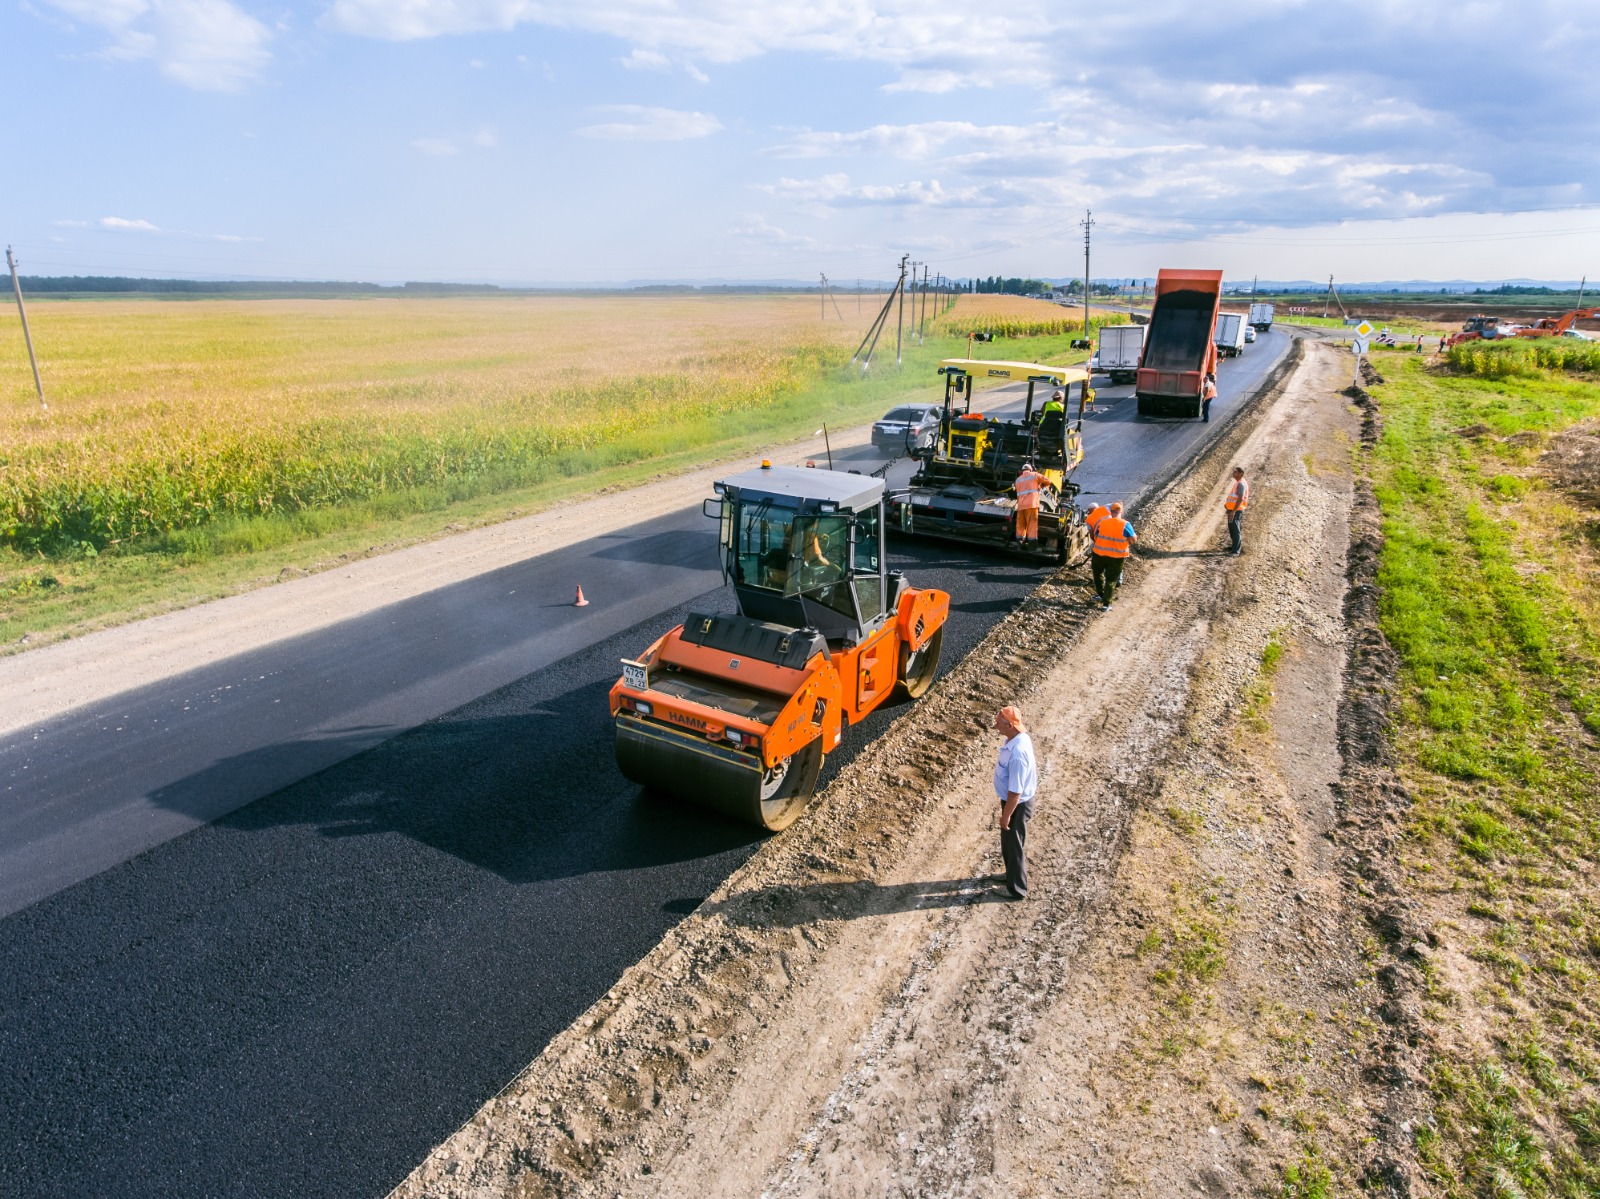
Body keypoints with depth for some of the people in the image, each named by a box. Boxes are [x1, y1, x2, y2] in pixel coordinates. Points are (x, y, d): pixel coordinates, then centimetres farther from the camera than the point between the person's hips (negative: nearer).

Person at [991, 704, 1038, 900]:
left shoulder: (1017, 753, -37)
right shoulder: (1020, 737, -8)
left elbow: (1015, 791, -29)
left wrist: (1006, 816, -18)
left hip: (1017, 805, -9)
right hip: (1012, 799, 9)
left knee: (1013, 845, 11)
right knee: (1009, 842, 27)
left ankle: (1016, 889, 30)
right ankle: (1013, 875, 48)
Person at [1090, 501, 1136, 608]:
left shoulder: (1102, 523, -7)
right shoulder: (1125, 525, -15)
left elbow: (1095, 537, 4)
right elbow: (1134, 540, -12)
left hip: (1100, 554, 1)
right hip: (1117, 558, -1)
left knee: (1098, 573, 28)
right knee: (1111, 580, 10)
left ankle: (1100, 594, 34)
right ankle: (1106, 603, 8)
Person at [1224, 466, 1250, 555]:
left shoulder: (1241, 484, -16)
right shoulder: (1237, 483, 15)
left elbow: (1240, 499, -23)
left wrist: (1233, 511, -26)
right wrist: (1227, 504, 15)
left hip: (1236, 510, -10)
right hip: (1232, 509, 10)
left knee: (1235, 530, -9)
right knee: (1232, 529, 18)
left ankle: (1236, 550, -7)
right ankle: (1234, 546, 29)